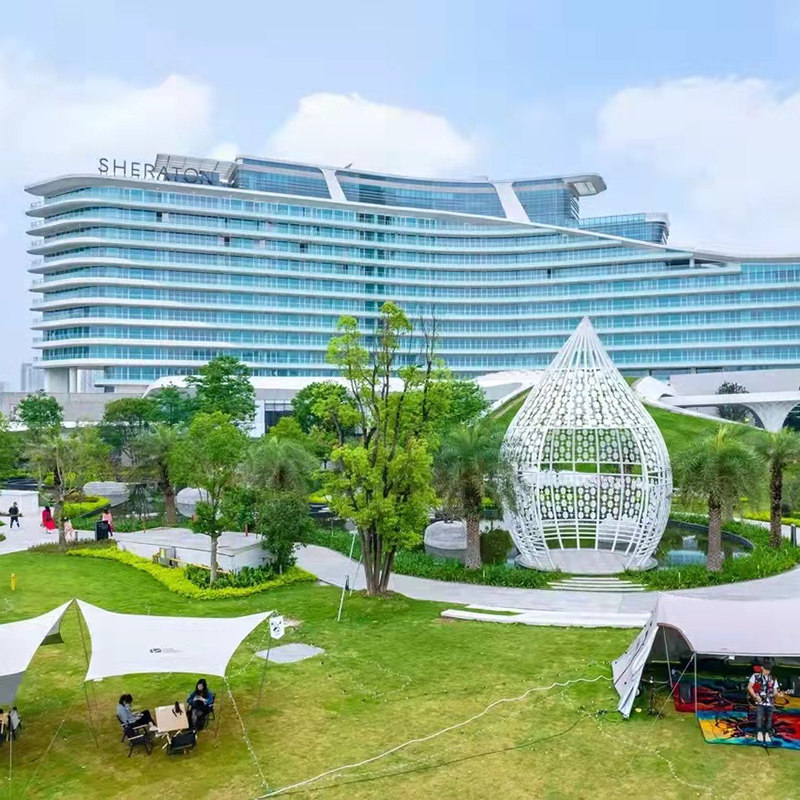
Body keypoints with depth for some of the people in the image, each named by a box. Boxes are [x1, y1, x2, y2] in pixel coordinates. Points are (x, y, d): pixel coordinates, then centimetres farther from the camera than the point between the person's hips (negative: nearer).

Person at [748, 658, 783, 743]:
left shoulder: (773, 679, 12)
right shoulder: (755, 676, 2)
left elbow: (774, 692, 9)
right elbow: (749, 687, 0)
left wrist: (778, 694, -14)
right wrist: (755, 696, -9)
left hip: (770, 702, 3)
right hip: (760, 702, -3)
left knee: (769, 718, 5)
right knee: (759, 717, -12)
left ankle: (767, 734, 17)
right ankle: (759, 733, -1)